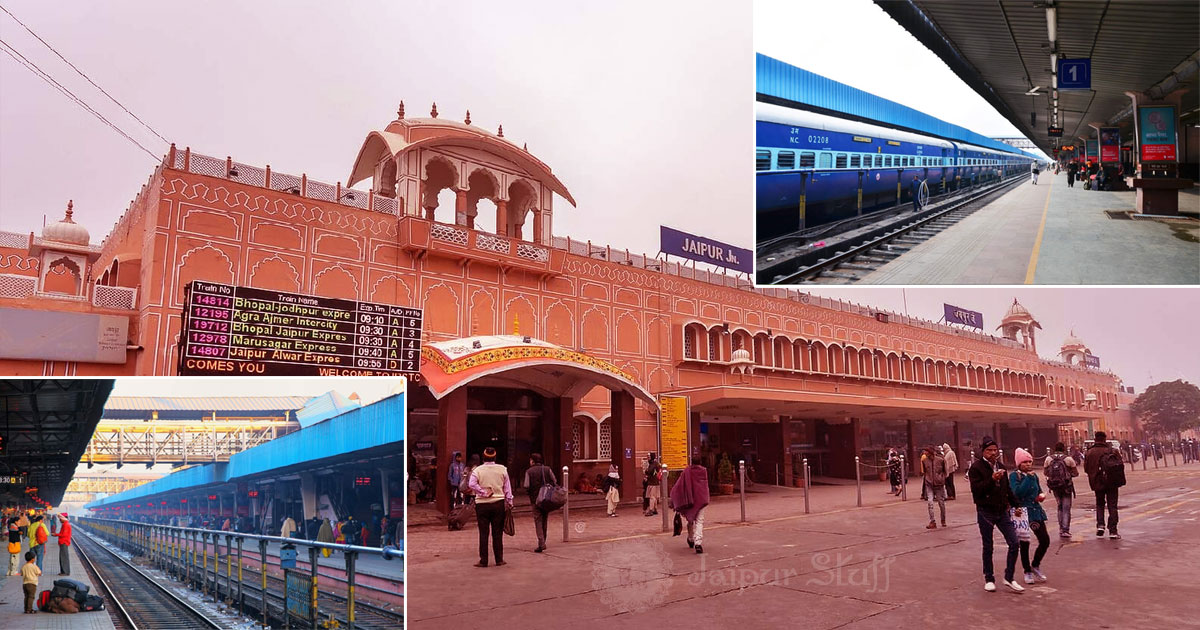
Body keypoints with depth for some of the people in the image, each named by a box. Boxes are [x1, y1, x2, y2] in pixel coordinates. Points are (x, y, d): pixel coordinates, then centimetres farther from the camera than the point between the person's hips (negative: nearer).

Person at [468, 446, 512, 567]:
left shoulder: (477, 470, -2)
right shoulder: (502, 469, 3)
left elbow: (471, 484, -19)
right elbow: (507, 488, 4)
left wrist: (484, 493, -12)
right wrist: (509, 503, 10)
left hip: (482, 504, -1)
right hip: (499, 503, 1)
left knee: (483, 533, 4)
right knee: (497, 533, 7)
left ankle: (483, 560, 6)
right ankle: (499, 560, 11)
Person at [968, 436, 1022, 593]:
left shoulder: (1000, 466, 10)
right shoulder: (976, 467, -10)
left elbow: (1007, 488, 21)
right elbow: (976, 489, -20)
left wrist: (1015, 504, 20)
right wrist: (992, 479, -27)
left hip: (1002, 511, 5)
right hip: (985, 512, -5)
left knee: (1014, 543, -3)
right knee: (988, 547, 6)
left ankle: (1009, 578, 10)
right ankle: (989, 579, 19)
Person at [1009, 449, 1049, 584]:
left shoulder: (1034, 475, 9)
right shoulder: (1014, 476, -10)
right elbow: (1017, 493, -23)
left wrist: (1042, 495, 0)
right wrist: (1028, 478, -21)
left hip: (1036, 511, 6)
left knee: (1045, 540, 3)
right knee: (1024, 544, 3)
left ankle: (1035, 565, 26)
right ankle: (1028, 572, 19)